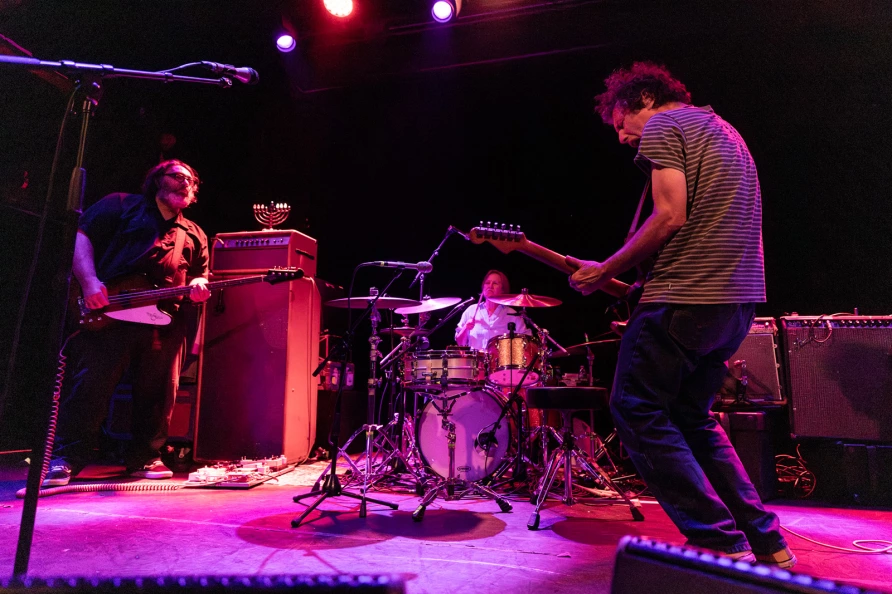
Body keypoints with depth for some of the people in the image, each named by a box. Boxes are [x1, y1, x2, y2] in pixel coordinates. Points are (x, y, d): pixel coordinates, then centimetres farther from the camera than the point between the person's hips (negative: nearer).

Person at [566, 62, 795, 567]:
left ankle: (721, 544, 1)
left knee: (636, 412, 0)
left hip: (686, 298, -10)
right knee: (692, 418, 18)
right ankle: (765, 542, 20)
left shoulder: (662, 125, -1)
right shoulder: (726, 131, 27)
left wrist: (605, 271, -7)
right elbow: (740, 228, 23)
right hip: (740, 300, 10)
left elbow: (670, 217, -15)